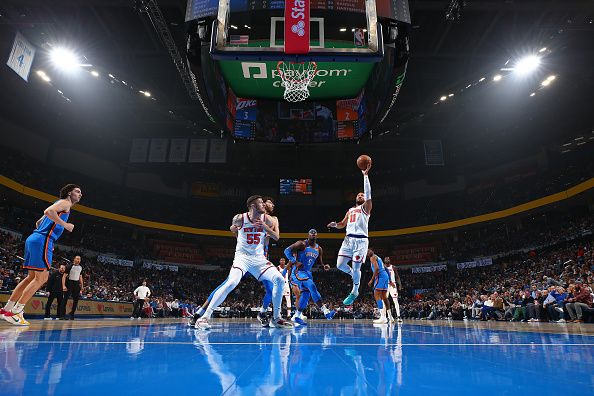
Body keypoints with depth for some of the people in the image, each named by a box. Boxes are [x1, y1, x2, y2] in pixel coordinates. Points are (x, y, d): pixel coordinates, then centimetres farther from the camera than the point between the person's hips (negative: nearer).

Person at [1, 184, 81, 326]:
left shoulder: (59, 205, 27)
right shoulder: (65, 202, -2)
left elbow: (38, 222, 33)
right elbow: (48, 211, -21)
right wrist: (65, 225, -15)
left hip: (34, 239, 10)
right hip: (43, 241, -10)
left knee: (32, 277, 15)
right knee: (41, 278, -7)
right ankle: (15, 313, -6)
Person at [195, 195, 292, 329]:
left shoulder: (266, 219, -3)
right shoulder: (240, 218, -10)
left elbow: (276, 237, 1)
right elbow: (233, 228, 12)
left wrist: (265, 227, -14)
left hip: (259, 258, 4)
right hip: (242, 257, -3)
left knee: (279, 280, -11)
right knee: (231, 283, -27)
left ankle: (276, 318, 5)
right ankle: (205, 316, -15)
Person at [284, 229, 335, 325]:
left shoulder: (319, 249, 8)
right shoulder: (302, 244, -11)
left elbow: (320, 263, 15)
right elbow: (287, 250, -15)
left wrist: (324, 266, -8)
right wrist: (295, 262, -23)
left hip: (308, 272, 8)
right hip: (299, 270, -8)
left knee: (306, 294, 7)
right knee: (312, 286, -24)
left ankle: (297, 316, 20)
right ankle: (325, 311, -28)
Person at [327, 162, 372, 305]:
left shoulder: (365, 207, 8)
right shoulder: (350, 210, 25)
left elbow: (368, 194, -8)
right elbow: (342, 224, 27)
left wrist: (365, 175, -13)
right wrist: (335, 225, 3)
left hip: (361, 240, -5)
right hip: (348, 238, 5)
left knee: (356, 267, -5)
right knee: (340, 265, -4)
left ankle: (355, 292, 14)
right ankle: (353, 275, 27)